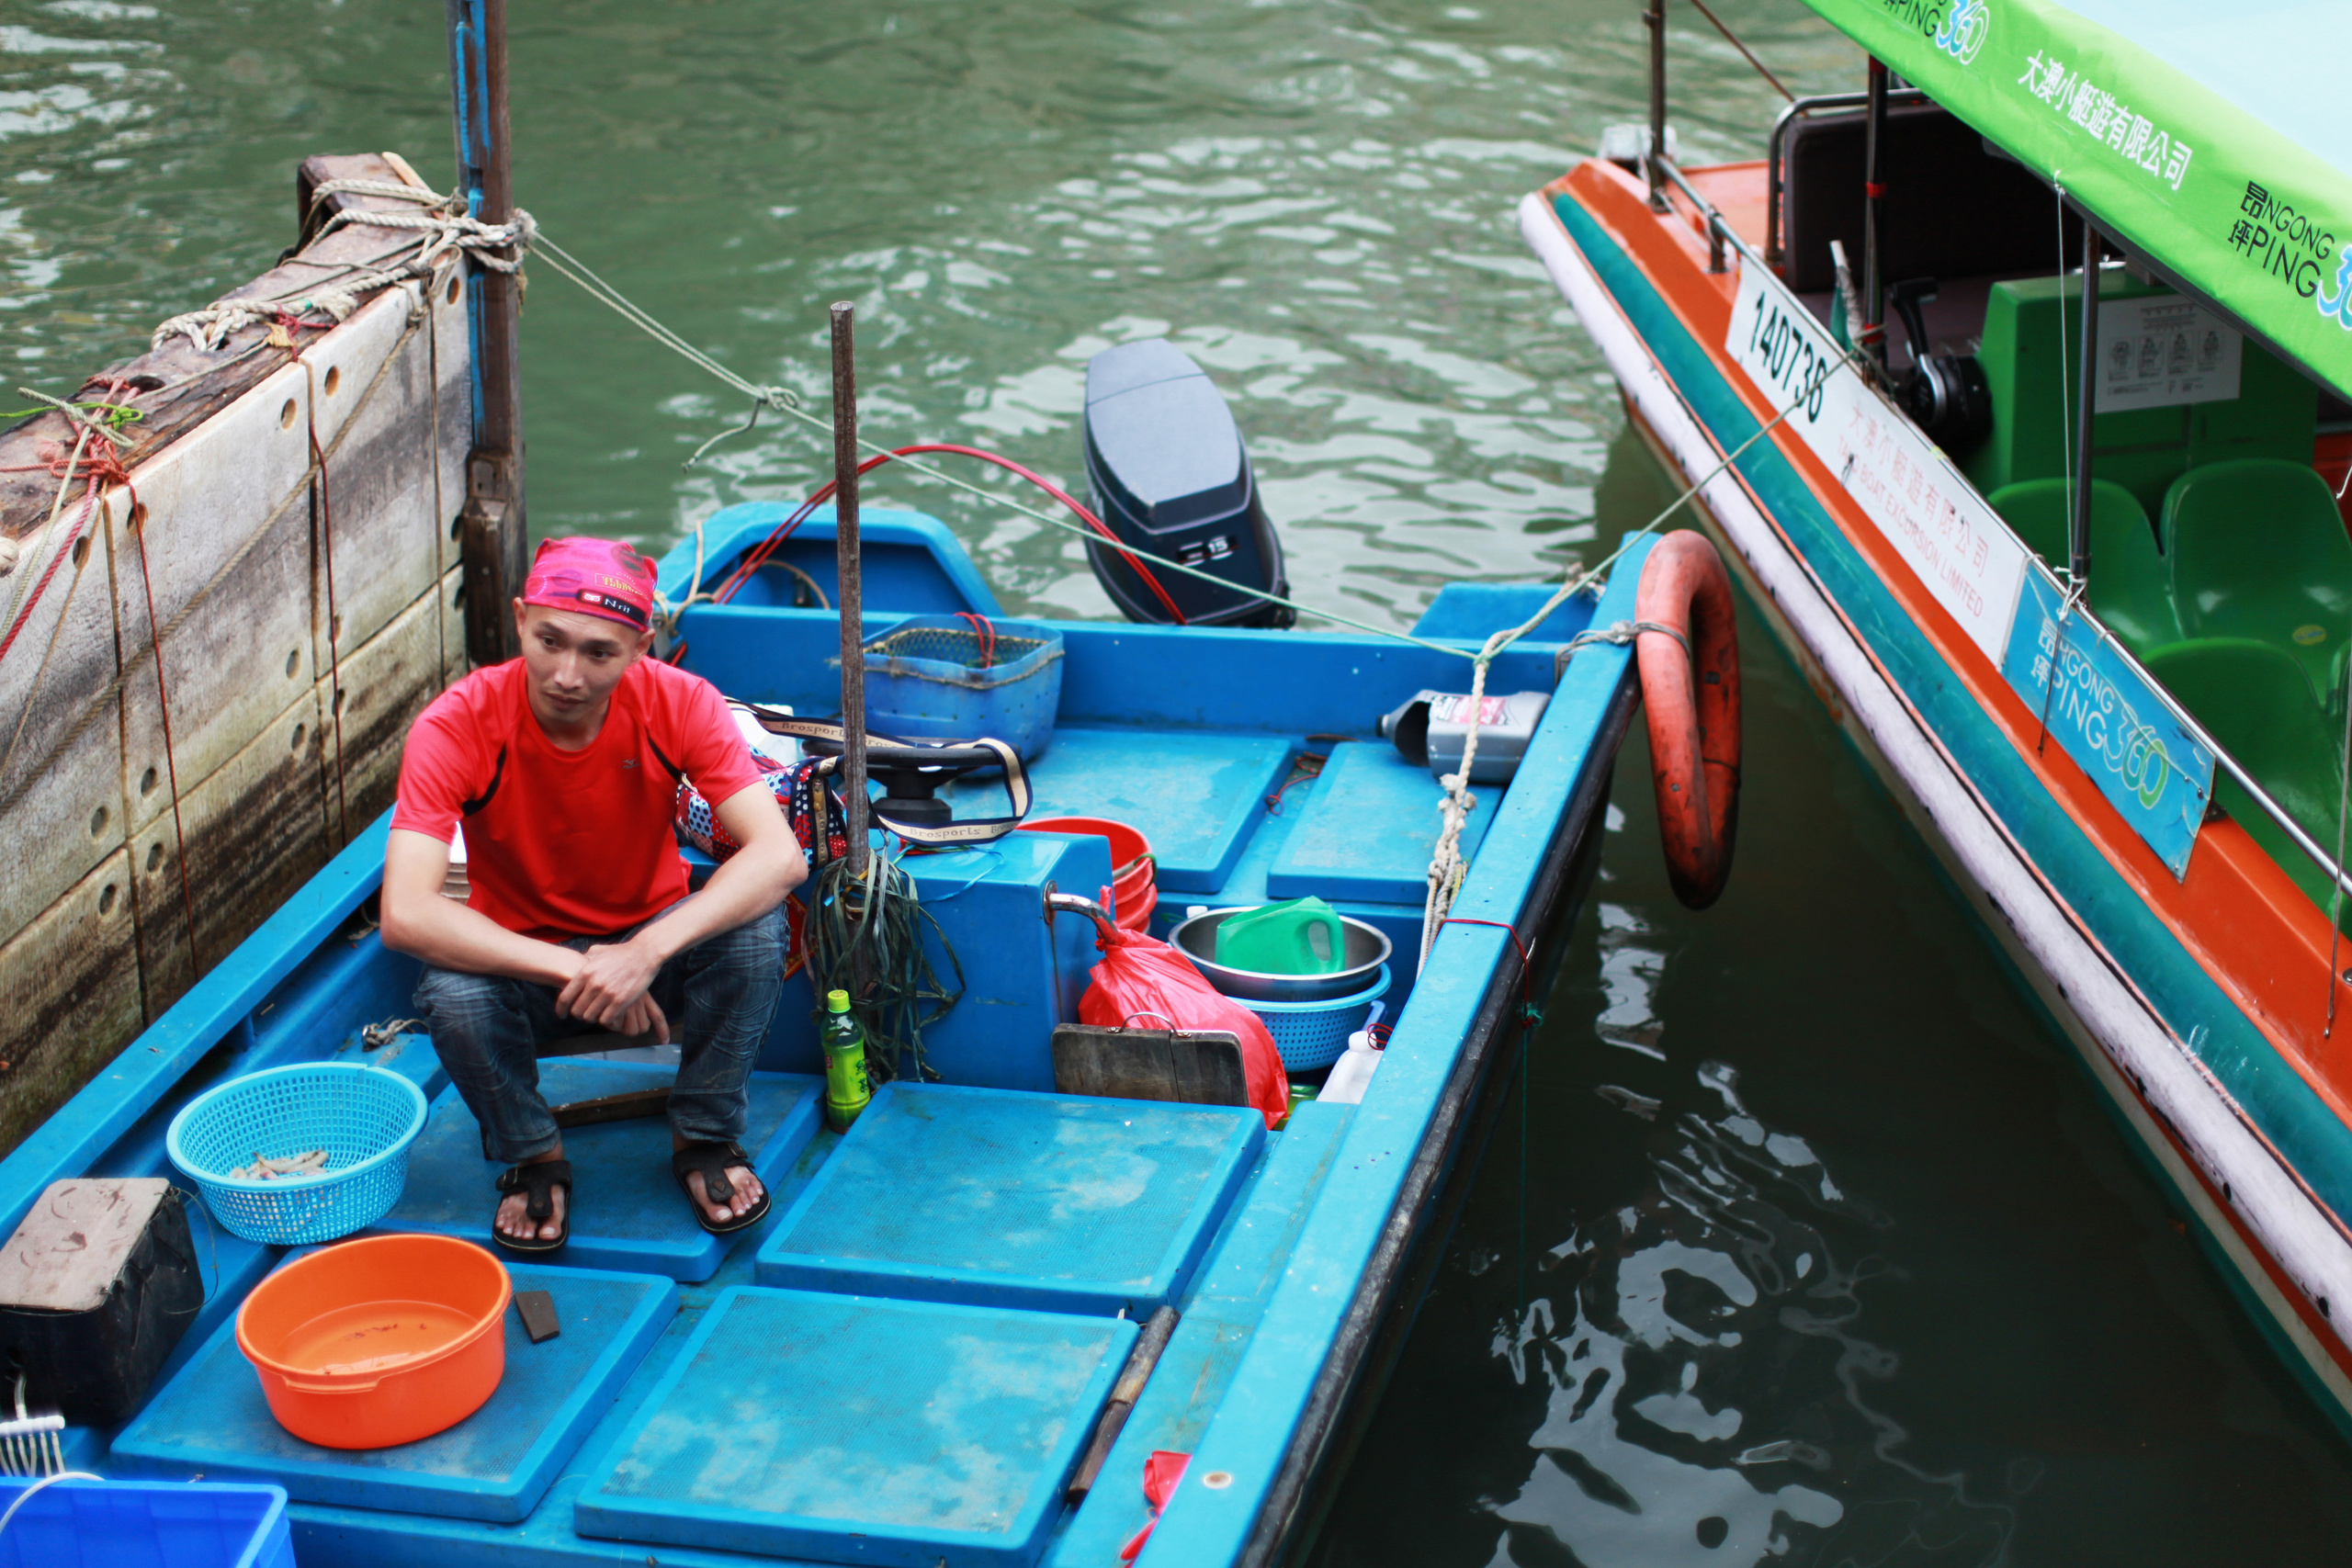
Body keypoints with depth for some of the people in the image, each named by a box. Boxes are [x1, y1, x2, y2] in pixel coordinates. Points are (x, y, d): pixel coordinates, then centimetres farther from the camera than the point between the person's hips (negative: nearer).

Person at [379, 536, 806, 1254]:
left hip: (651, 943, 1)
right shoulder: (456, 728, -25)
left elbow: (779, 855, -30)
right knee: (451, 995, -34)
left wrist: (648, 951, -43)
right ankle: (534, 1157, -3)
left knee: (755, 927, -29)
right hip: (522, 961, -1)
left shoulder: (678, 703, -20)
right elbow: (405, 914, -34)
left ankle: (704, 1138, -4)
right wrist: (570, 970, -41)